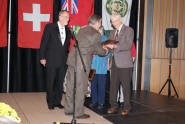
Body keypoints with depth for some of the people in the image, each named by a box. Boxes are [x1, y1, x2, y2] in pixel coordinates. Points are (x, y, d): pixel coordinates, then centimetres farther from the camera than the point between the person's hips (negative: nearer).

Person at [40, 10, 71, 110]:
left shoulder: (68, 31, 12)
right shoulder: (50, 27, -2)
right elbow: (44, 43, -4)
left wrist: (67, 57, 10)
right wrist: (42, 57, -8)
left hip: (63, 61, 4)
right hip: (51, 60, -4)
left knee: (60, 83, 8)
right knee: (50, 83, 4)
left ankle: (57, 102, 20)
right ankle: (50, 103, 16)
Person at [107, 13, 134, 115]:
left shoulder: (129, 30, -2)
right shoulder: (112, 33, 19)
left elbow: (128, 45, -15)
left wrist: (115, 46, -24)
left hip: (125, 64, -6)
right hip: (115, 63, 6)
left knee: (126, 86, 0)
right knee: (113, 85, 6)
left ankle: (126, 108, 12)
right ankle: (114, 106, 16)